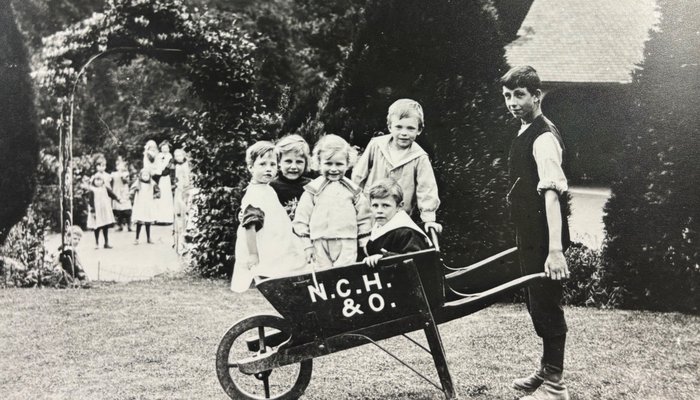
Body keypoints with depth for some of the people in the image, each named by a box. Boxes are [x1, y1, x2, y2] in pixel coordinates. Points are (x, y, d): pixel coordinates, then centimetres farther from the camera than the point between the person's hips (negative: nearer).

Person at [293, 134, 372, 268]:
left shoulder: (354, 190, 9)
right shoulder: (313, 189, 4)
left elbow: (364, 218, 12)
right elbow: (301, 218, 4)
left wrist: (365, 246, 9)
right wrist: (306, 245, 1)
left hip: (347, 246, 0)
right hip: (320, 246, 0)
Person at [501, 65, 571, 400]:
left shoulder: (544, 137, -18)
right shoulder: (525, 134, 11)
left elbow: (552, 193, -26)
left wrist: (555, 249, -32)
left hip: (544, 239, -10)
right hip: (530, 236, 10)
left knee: (546, 305, -1)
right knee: (536, 303, 18)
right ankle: (547, 370, 32)